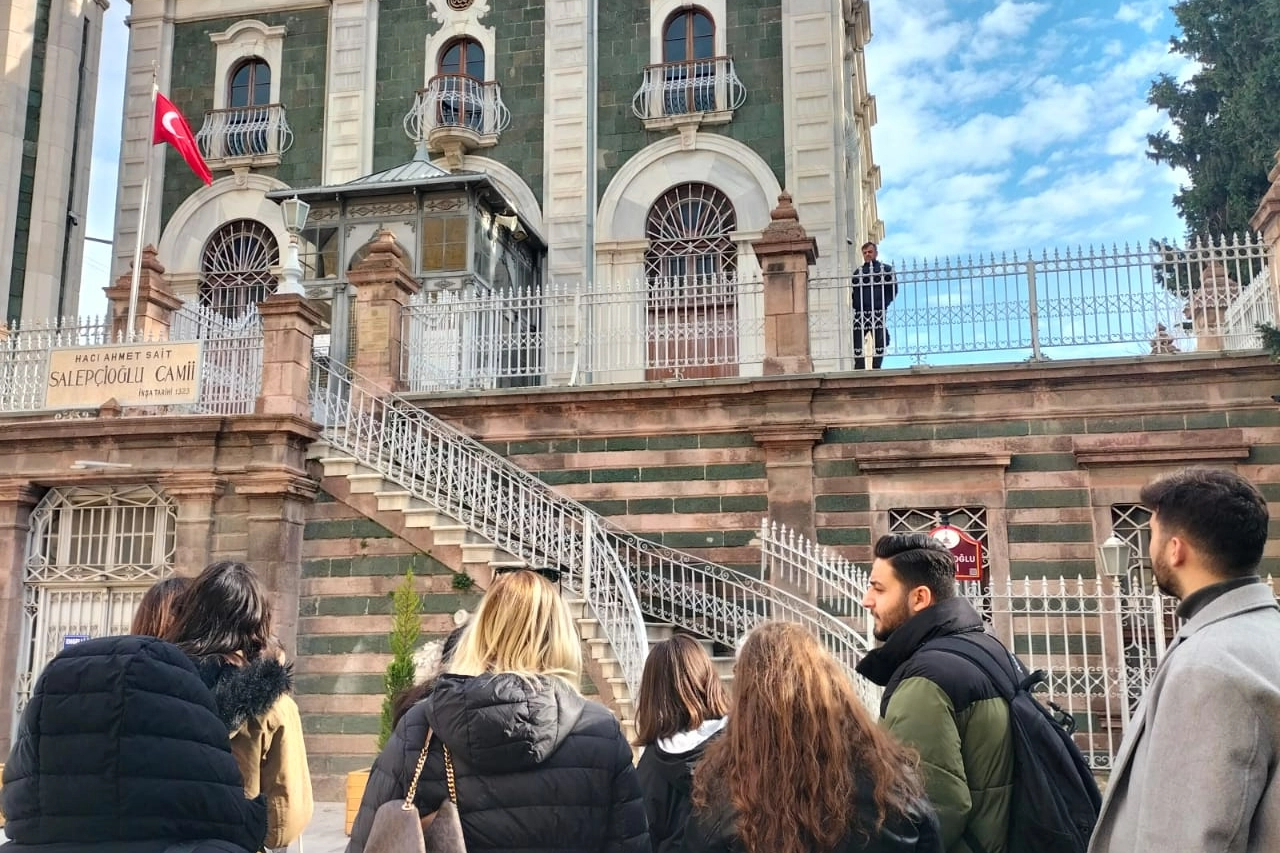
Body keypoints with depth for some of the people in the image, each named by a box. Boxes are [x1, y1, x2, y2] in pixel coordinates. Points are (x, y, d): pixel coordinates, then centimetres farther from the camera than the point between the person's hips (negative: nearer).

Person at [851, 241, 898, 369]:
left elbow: (893, 288, 6)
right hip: (860, 313, 3)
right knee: (856, 343, -4)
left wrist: (884, 304, -2)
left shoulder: (886, 269, 9)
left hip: (878, 312, -3)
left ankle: (876, 369, 0)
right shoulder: (858, 272, 19)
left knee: (879, 343, -4)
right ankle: (859, 371, -1)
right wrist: (855, 304, 2)